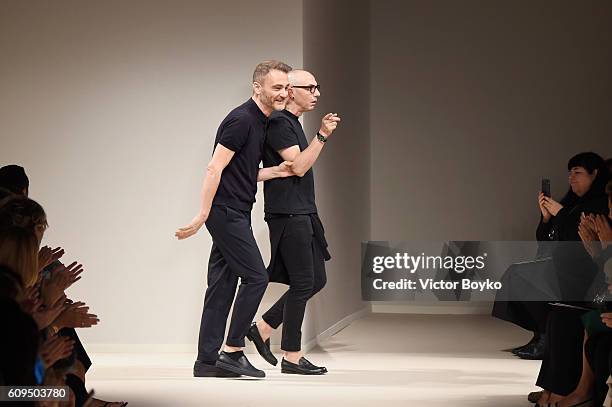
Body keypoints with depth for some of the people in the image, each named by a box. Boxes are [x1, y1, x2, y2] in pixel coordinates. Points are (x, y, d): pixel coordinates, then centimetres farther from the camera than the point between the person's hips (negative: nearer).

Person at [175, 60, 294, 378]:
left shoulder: (260, 123, 16)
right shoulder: (242, 120, -14)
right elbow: (215, 169, -18)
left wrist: (276, 171, 5)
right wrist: (202, 216, -21)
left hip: (235, 214, 10)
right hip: (227, 212, -10)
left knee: (222, 286, 8)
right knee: (255, 277, -9)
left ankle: (207, 361, 9)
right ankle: (233, 352, -3)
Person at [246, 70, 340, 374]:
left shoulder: (291, 123, 19)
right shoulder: (278, 123, -13)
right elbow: (298, 166, -20)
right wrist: (322, 135, -22)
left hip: (302, 213, 10)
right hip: (288, 214, -10)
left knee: (316, 280, 11)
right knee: (303, 283, -6)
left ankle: (262, 328, 18)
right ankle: (292, 357, 1)